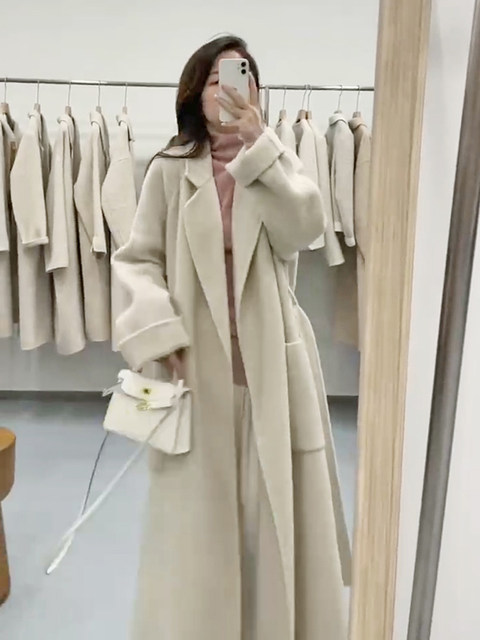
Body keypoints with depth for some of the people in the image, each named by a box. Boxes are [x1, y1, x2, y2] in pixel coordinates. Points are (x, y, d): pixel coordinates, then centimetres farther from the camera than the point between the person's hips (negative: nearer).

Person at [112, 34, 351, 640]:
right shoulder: (169, 168, 2)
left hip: (269, 356, 2)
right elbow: (137, 259, 0)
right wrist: (159, 335, -14)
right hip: (195, 357, -1)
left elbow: (303, 230, -9)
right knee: (197, 506, 7)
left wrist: (258, 146, -13)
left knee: (277, 501, 9)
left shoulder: (277, 162, 9)